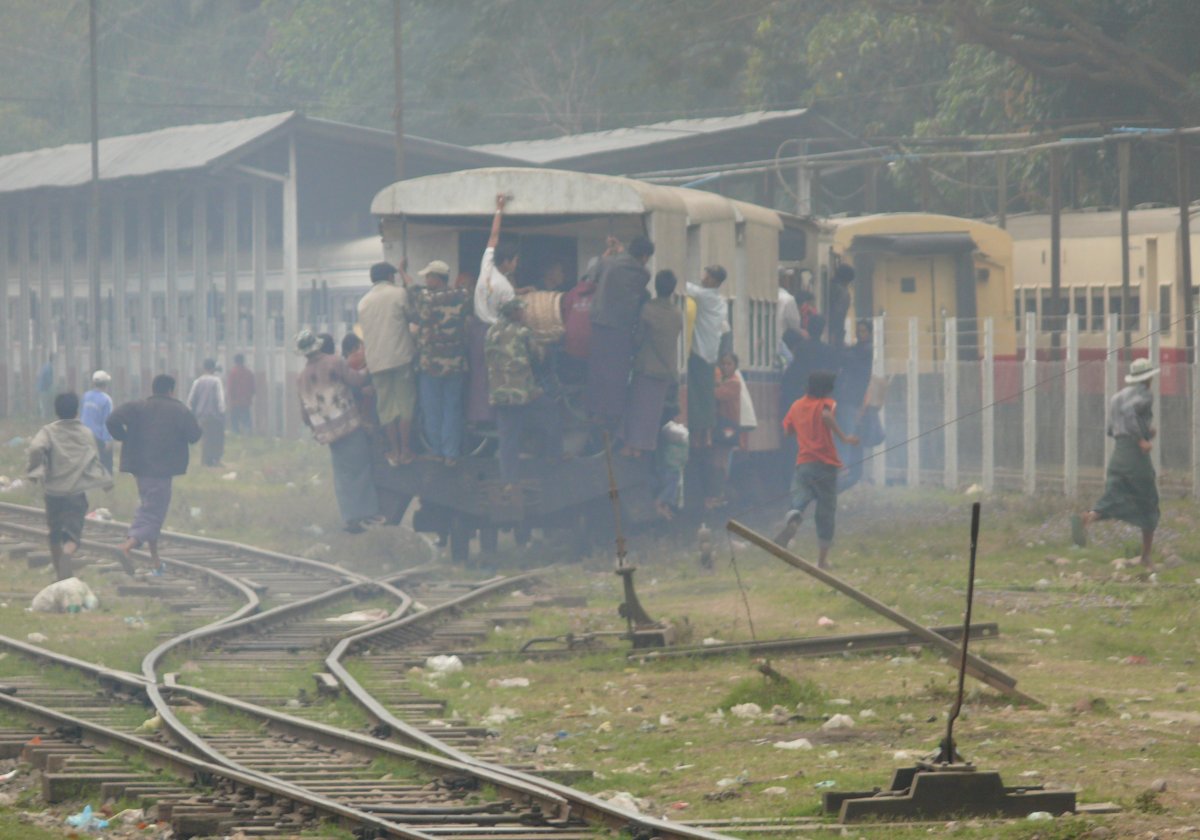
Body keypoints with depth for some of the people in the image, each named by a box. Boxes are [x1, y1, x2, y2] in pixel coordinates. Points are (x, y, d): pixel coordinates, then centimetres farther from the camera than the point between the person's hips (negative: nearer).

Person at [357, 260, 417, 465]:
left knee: (386, 407, 7)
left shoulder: (363, 302, 11)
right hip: (401, 356, -3)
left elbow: (363, 329, 16)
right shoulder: (399, 293, -1)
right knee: (405, 403, 4)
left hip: (376, 361, 3)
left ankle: (394, 452, 7)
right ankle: (405, 450, 3)